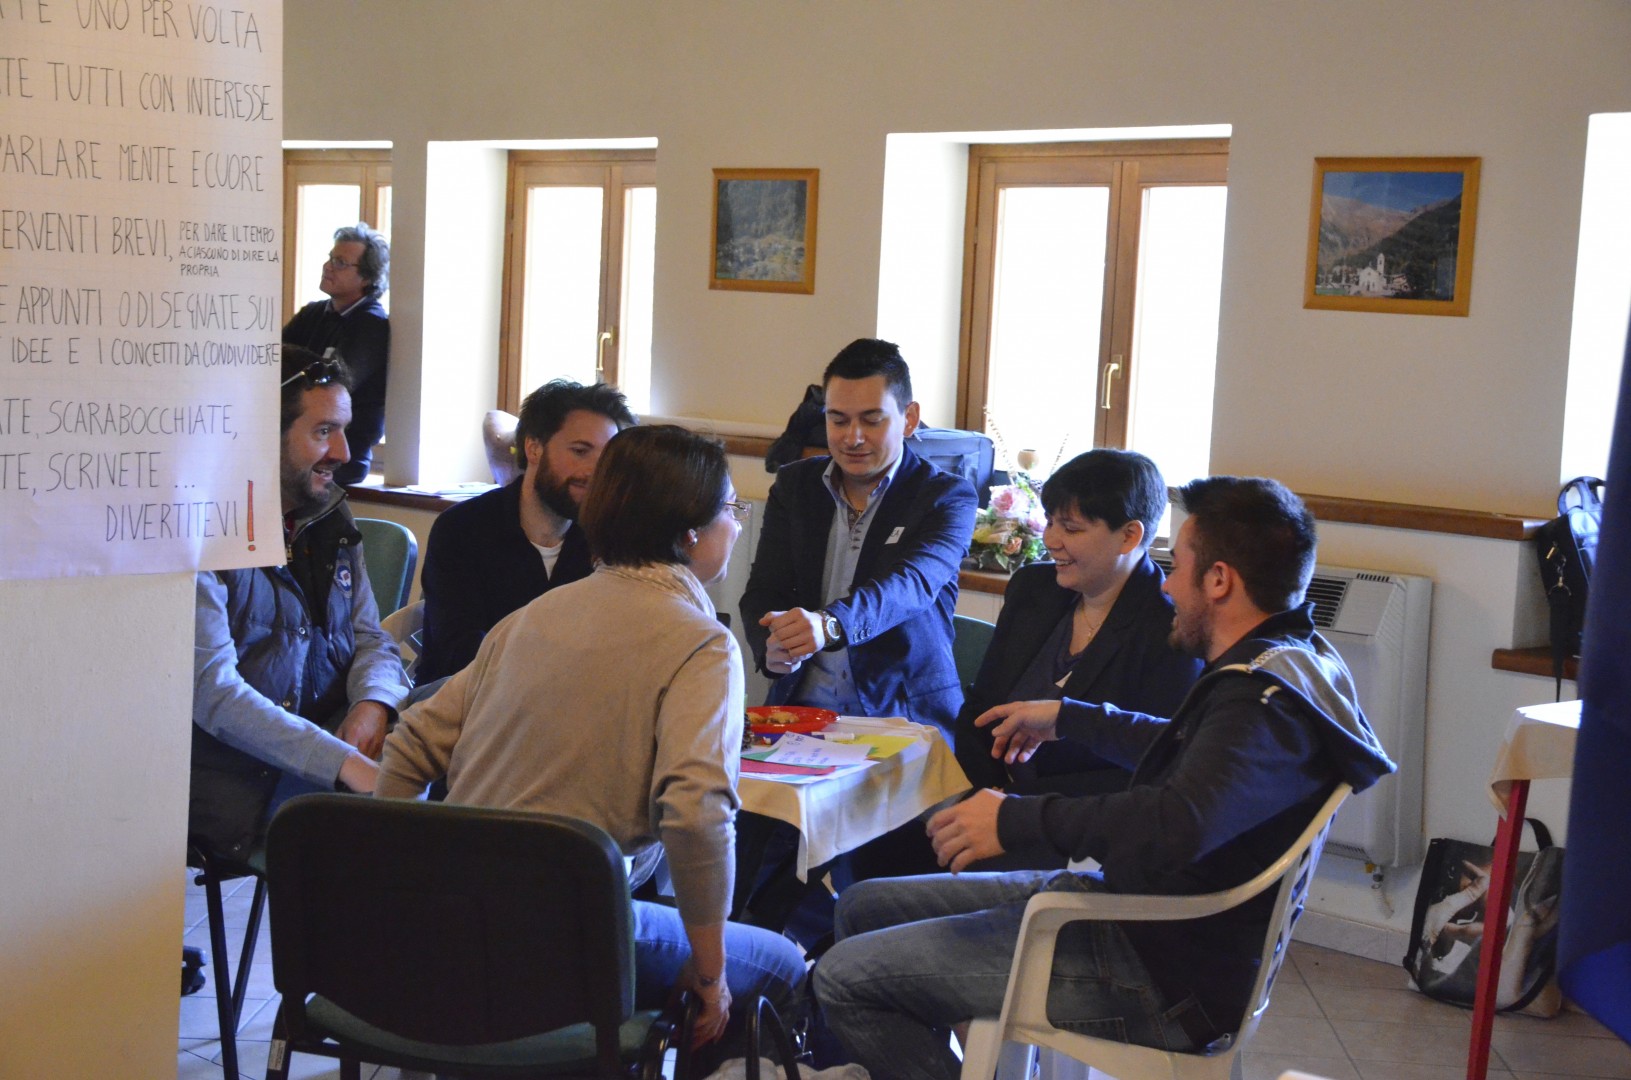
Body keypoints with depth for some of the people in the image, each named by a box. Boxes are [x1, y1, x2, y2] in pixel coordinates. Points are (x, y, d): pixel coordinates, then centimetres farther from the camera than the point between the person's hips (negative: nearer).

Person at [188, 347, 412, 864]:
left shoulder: (331, 520, 14)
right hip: (241, 781, -7)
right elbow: (213, 692, -20)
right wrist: (346, 765, -29)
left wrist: (373, 702, -9)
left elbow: (370, 638, 17)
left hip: (334, 748, 7)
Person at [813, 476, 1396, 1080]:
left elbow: (1177, 826, -43)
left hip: (1155, 973, -11)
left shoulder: (1263, 701, -25)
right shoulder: (1280, 664, 9)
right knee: (863, 907, 15)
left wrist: (1017, 819, -31)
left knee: (846, 977, -13)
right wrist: (1065, 718, 36)